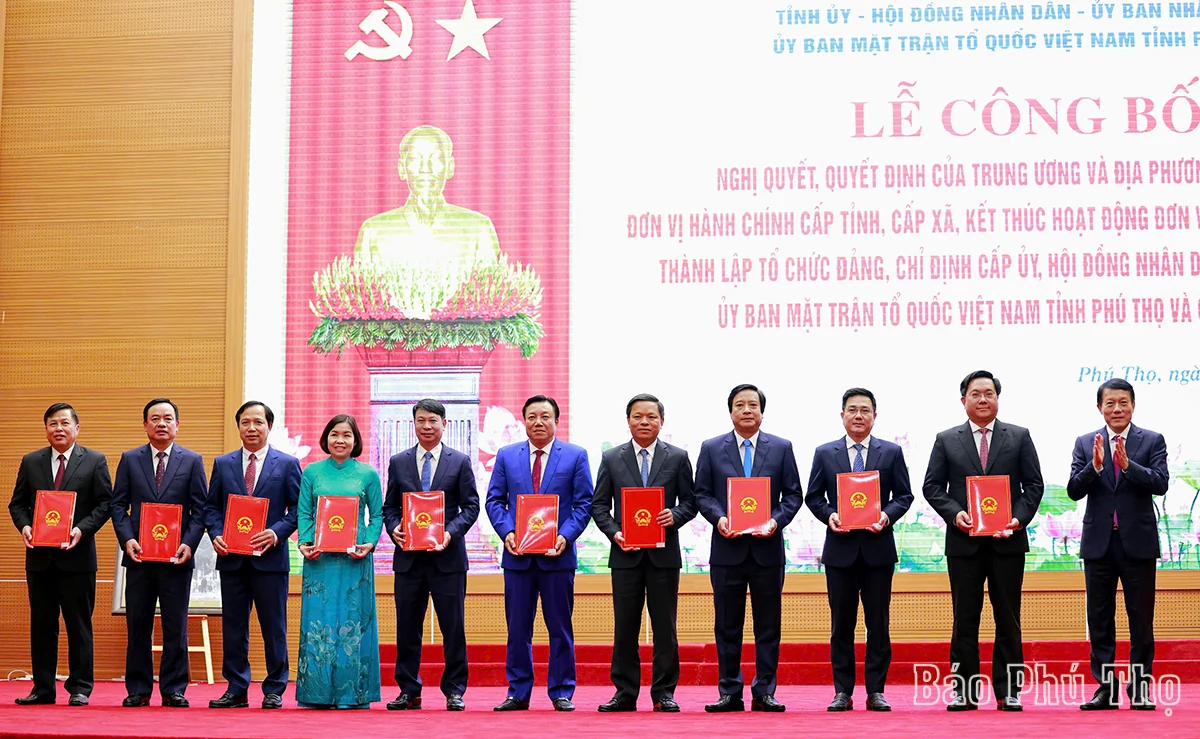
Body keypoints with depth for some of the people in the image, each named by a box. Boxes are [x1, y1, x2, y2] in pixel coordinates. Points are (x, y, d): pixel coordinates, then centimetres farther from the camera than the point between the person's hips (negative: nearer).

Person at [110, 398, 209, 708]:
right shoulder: (129, 460, 9)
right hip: (140, 555, 1)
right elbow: (118, 505, 7)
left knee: (176, 627, 1)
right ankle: (138, 690, 12)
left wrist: (189, 544, -10)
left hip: (177, 556, -1)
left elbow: (200, 508, 4)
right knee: (138, 625, 4)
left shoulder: (192, 461, 6)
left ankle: (173, 691, 8)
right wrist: (127, 539, -8)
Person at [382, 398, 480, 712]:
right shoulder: (398, 462, 10)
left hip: (447, 556, -2)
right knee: (407, 627, 5)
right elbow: (390, 506, 12)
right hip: (408, 557, 2)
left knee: (453, 627, 1)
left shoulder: (460, 461, 4)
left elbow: (471, 506, 1)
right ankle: (409, 691, 14)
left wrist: (451, 532, -14)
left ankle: (454, 691, 9)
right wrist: (394, 528, -9)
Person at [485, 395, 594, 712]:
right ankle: (518, 693, 12)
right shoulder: (506, 456, 10)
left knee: (560, 627, 4)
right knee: (517, 628, 5)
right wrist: (506, 532, -8)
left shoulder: (575, 456, 5)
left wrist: (566, 535, -12)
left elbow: (584, 502, 1)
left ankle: (562, 693, 11)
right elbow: (494, 500, 8)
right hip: (518, 555, 2)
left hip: (557, 554, -1)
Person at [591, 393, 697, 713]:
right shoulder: (611, 458, 7)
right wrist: (614, 532, -9)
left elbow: (689, 501, 6)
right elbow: (599, 505, 7)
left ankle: (664, 693, 9)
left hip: (664, 554, 0)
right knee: (624, 627, 3)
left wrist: (675, 516, -14)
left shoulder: (678, 457, 6)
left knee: (665, 626, 2)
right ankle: (625, 693, 10)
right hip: (625, 554, 1)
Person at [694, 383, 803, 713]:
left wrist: (776, 520, -12)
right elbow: (701, 494, 4)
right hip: (727, 549, 0)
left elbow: (793, 494, 5)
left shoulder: (781, 448, 6)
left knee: (768, 625, 4)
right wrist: (719, 518, -13)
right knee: (727, 626, 5)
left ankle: (764, 692, 10)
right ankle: (729, 693, 11)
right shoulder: (711, 448, 6)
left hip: (767, 548, 0)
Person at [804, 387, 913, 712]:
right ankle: (842, 692, 10)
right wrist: (829, 515, -11)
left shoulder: (891, 452, 6)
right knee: (841, 622, 4)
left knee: (878, 622, 2)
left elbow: (904, 495, 6)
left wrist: (887, 515, -12)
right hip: (840, 548, 0)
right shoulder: (824, 453, 6)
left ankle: (876, 691, 9)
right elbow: (813, 497, 8)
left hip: (878, 547, 0)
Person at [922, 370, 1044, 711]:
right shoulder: (946, 440, 7)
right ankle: (964, 691, 8)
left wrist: (1020, 518, -10)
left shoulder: (1019, 437, 8)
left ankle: (1008, 692, 9)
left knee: (1008, 619, 3)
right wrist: (954, 513, -12)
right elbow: (932, 486, 4)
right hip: (964, 541, 0)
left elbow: (1033, 484, 5)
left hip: (1008, 540, 0)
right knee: (965, 618, 3)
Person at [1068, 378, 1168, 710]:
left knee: (1141, 620, 4)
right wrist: (1095, 466, -19)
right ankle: (1105, 688, 12)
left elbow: (1160, 484, -12)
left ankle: (1141, 689, 11)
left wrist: (1127, 464, -25)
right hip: (1099, 542, 2)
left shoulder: (1152, 441, 1)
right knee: (1099, 620, 6)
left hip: (1138, 542, -2)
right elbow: (1074, 491, -2)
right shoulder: (1085, 443, 6)